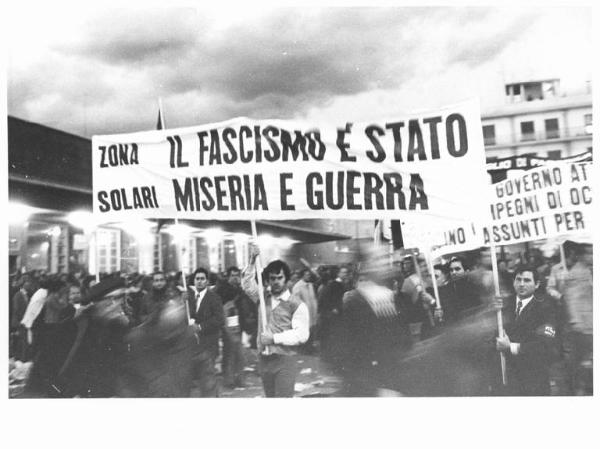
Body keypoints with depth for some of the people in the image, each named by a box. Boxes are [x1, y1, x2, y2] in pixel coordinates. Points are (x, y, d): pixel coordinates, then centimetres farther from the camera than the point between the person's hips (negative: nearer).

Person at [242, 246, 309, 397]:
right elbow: (247, 284, 4)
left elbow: (301, 334, -15)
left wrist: (275, 338, -17)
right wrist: (252, 261, -8)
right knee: (269, 396, 16)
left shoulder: (297, 305, -9)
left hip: (284, 360, -5)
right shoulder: (264, 298, 9)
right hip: (264, 359, 6)